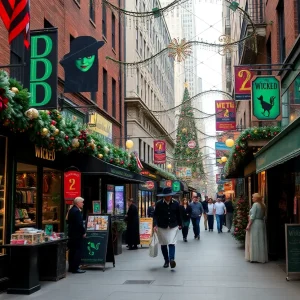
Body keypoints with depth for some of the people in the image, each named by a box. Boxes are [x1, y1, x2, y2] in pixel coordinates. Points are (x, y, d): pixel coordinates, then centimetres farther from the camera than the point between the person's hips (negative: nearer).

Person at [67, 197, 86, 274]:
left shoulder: (71, 210, 13)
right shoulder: (77, 211, -19)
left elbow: (68, 221, 19)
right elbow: (80, 223, -23)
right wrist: (83, 232, -12)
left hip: (72, 234, 10)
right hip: (77, 234, -10)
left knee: (72, 251, 14)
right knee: (78, 251, -5)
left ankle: (71, 267, 20)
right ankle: (75, 268, -4)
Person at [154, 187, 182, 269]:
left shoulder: (176, 204, 0)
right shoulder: (159, 204, -5)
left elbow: (178, 215, 10)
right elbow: (156, 215, -5)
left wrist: (179, 224, 16)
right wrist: (155, 225, -16)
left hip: (173, 227, 0)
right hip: (162, 227, 1)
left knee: (172, 243, -15)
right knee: (163, 244, 9)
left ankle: (172, 259, -24)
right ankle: (166, 260, 21)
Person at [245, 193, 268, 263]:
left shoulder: (255, 204, -12)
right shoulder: (263, 205, 11)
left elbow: (253, 216, -17)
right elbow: (264, 215, 9)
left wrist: (249, 225, -14)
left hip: (255, 223, -8)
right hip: (262, 223, 8)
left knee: (254, 241, -2)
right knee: (261, 241, 11)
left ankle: (255, 258, 1)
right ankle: (262, 257, 15)